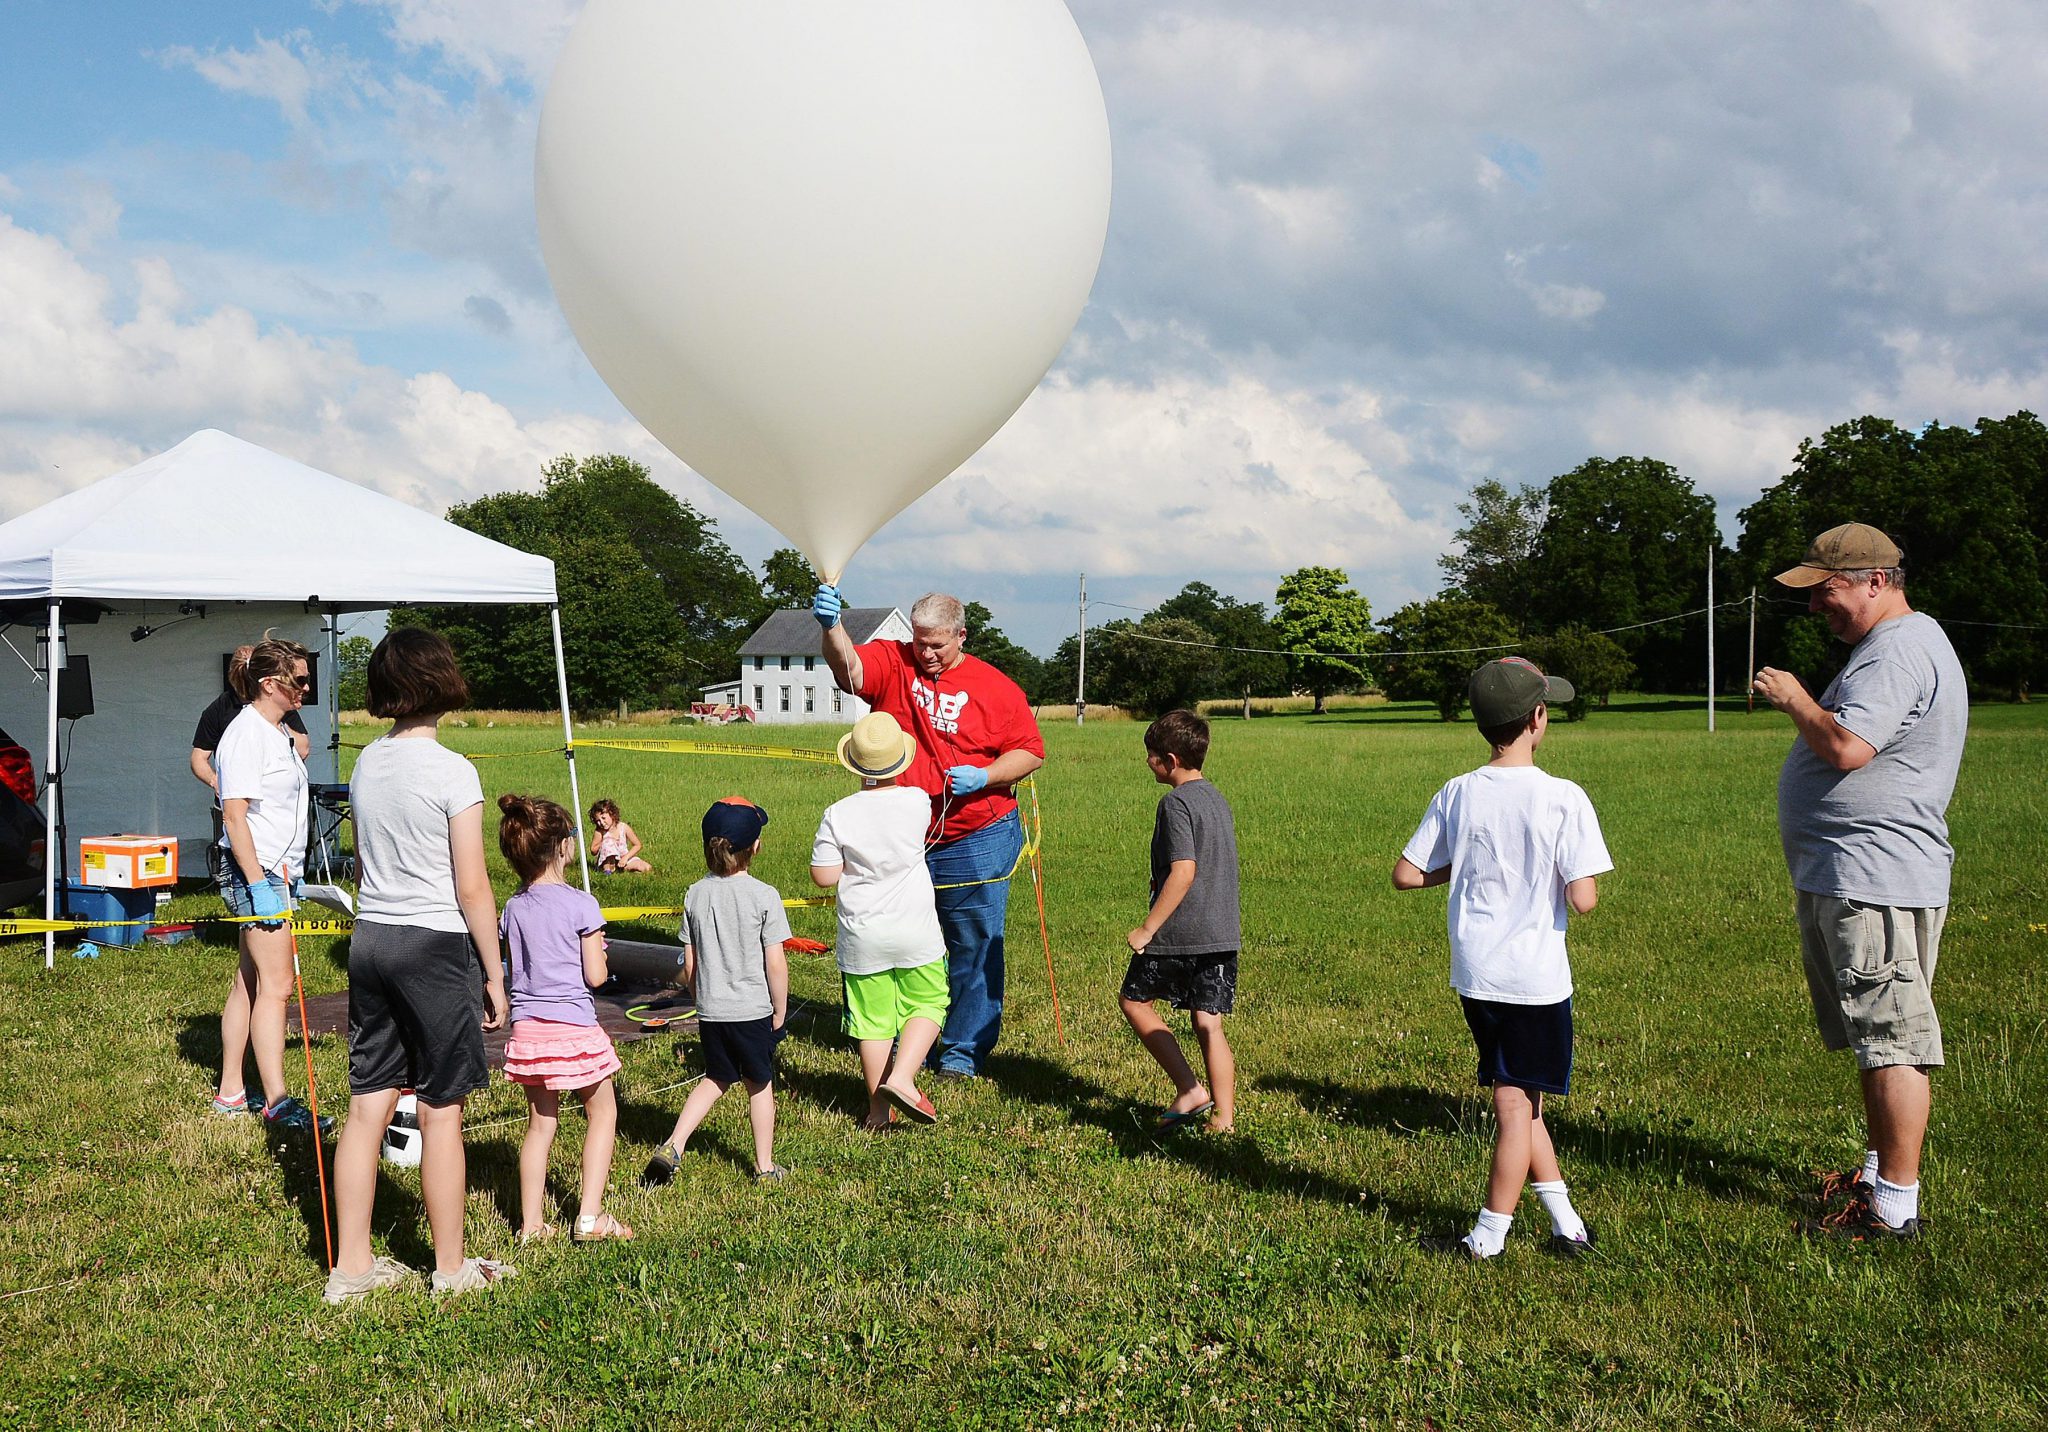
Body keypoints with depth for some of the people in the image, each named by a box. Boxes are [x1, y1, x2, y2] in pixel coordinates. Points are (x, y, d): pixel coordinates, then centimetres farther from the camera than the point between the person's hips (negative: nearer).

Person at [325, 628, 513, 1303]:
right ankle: (451, 1268, 16)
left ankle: (352, 1266, 19)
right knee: (441, 1114, 4)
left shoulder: (365, 764, 7)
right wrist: (494, 974, -4)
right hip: (435, 945, -6)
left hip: (370, 938, 7)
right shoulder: (451, 771, -14)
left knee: (366, 1107, 11)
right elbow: (472, 888, -12)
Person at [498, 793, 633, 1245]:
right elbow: (596, 975, -10)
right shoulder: (580, 905, -12)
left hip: (527, 1027, 5)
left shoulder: (514, 908, 3)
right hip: (574, 1027, -5)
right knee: (602, 1114, 11)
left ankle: (531, 1223, 17)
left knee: (540, 1124, 15)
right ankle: (590, 1217, 7)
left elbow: (518, 969, 8)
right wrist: (597, 952, 10)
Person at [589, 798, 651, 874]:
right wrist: (602, 843, -26)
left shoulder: (624, 827, -11)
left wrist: (625, 857, -16)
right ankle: (608, 868, -20)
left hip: (623, 859, 1)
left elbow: (637, 845, -4)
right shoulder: (600, 832, -12)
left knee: (647, 868, -22)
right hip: (606, 862, -1)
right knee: (608, 842, -31)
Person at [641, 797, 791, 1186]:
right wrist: (780, 1011, 0)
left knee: (716, 1078, 21)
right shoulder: (764, 895, -13)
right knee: (759, 1084, 13)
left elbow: (689, 965, 4)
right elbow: (776, 964, -12)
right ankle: (764, 1166, 23)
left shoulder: (695, 895, -1)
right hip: (753, 1009, -4)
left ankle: (673, 1146, 10)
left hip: (710, 1011, 4)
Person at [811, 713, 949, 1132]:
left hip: (861, 936, 1)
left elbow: (823, 877, -7)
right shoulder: (918, 802, -8)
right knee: (928, 1004, 15)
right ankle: (902, 1077, -3)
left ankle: (878, 1110, 15)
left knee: (874, 1018, 9)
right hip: (915, 932, -1)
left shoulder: (838, 815, -10)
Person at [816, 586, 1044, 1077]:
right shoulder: (891, 662, 0)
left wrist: (983, 777, -17)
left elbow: (1030, 751, 0)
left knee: (974, 949, 5)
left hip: (974, 844, -2)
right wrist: (831, 626, -41)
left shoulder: (995, 687, -3)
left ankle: (964, 1049, 20)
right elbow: (847, 666, -20)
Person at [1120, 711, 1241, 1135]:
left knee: (1135, 1001, 10)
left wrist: (1147, 928, -17)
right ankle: (1224, 1117, 5)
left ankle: (1190, 1090, 2)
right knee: (1208, 1024, 9)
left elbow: (1183, 872, -21)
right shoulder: (1217, 798, 14)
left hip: (1178, 934, -7)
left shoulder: (1176, 802, -13)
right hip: (1223, 932, 8)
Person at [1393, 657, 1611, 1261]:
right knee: (1518, 1105, 7)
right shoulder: (1563, 798, -13)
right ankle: (1489, 1237, 14)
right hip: (1537, 978, -4)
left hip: (1475, 974, 4)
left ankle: (1566, 1222, 24)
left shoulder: (1457, 794, -1)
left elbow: (1405, 875, 3)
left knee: (1518, 1101, 17)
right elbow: (1582, 900, -15)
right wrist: (1555, 874, 5)